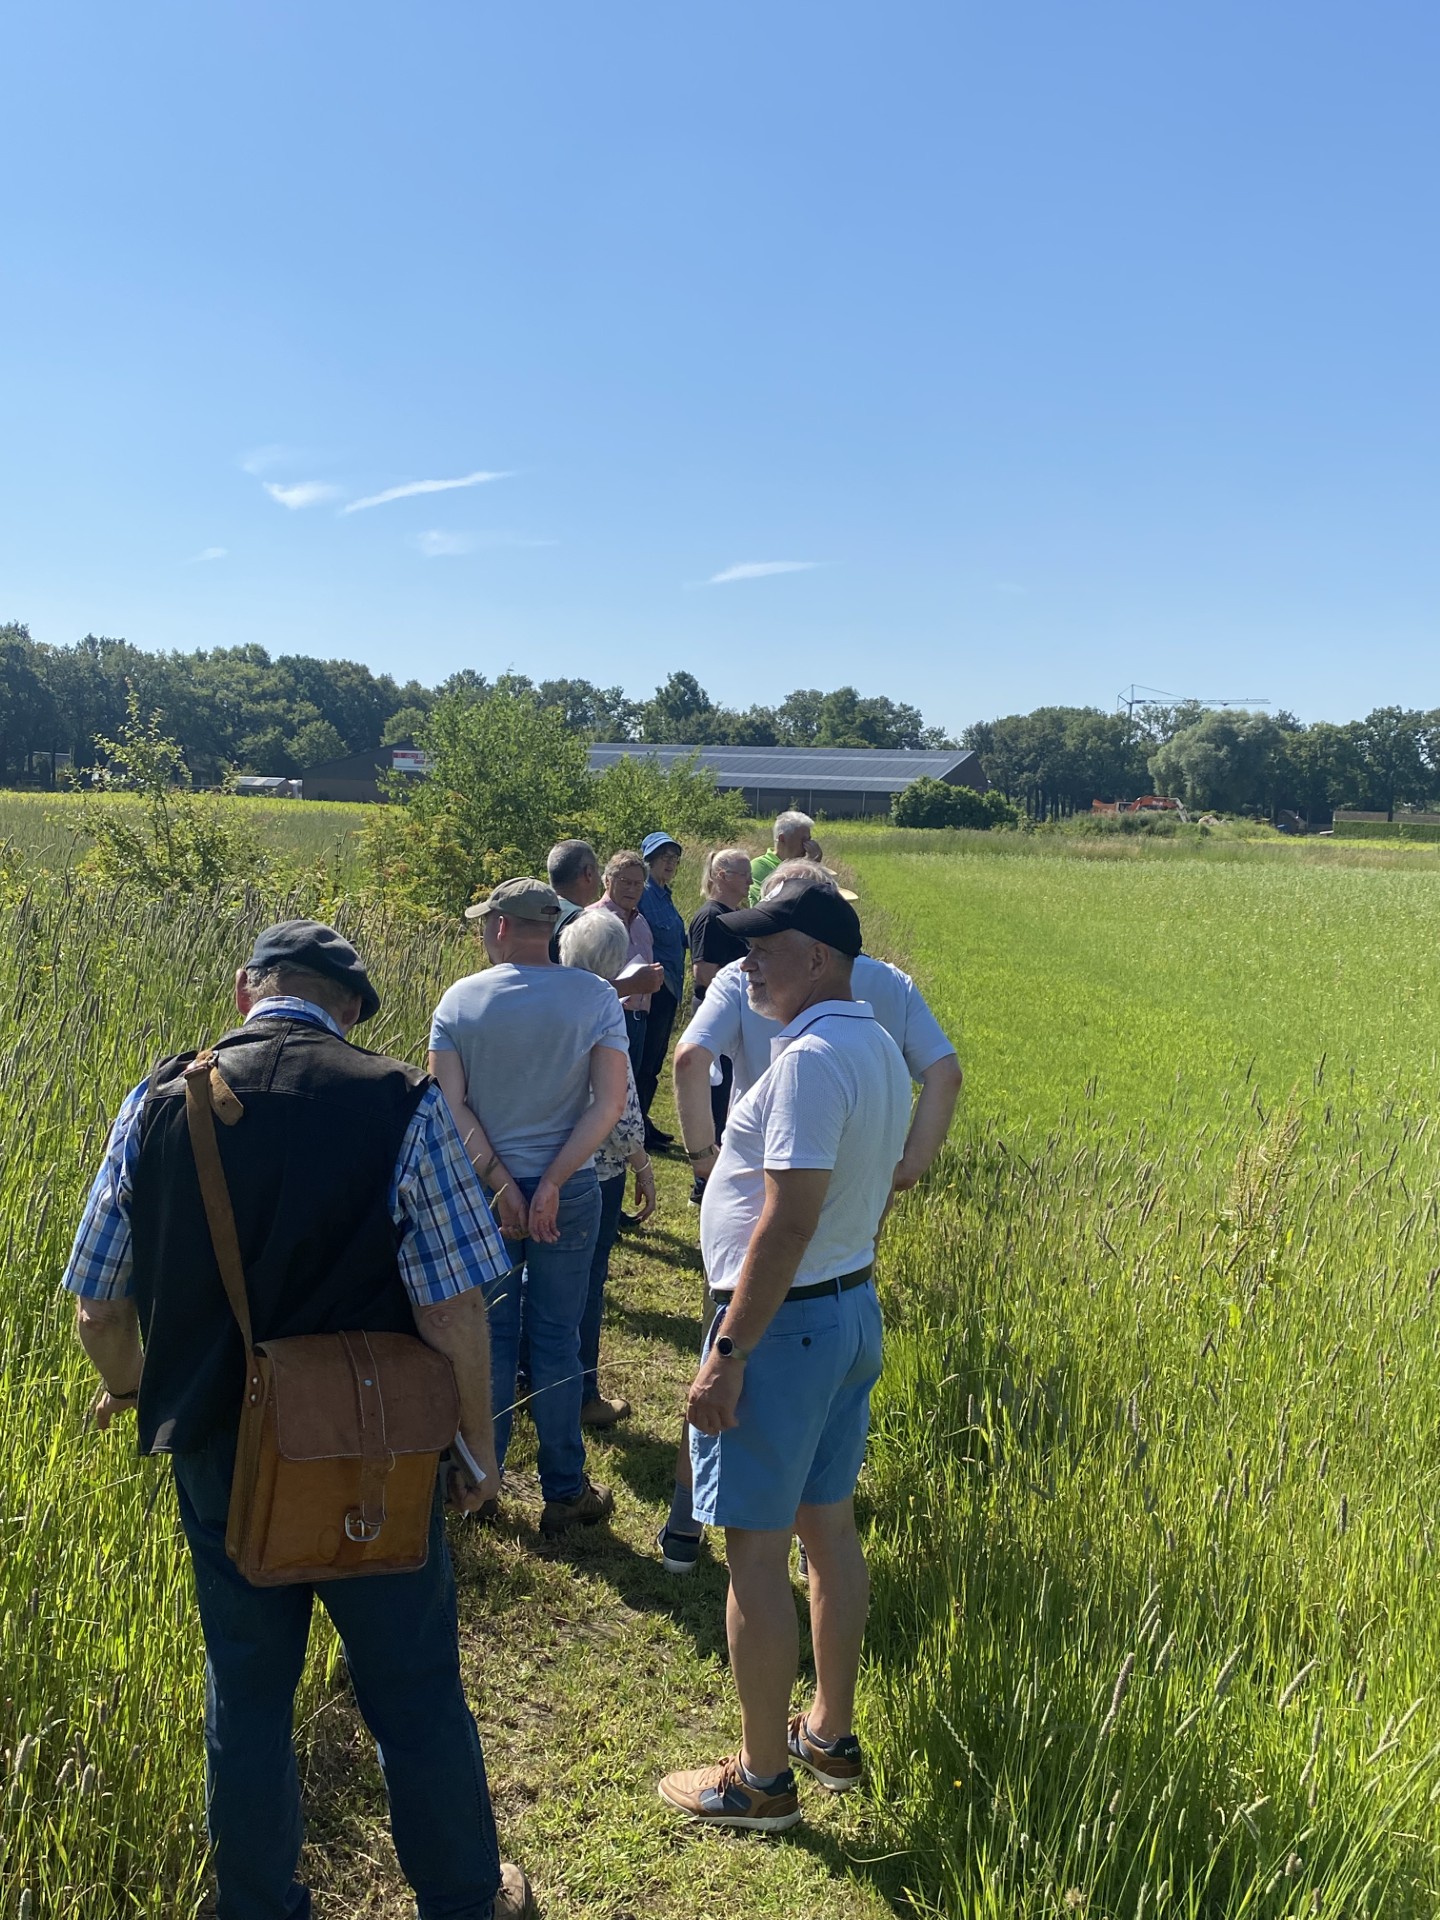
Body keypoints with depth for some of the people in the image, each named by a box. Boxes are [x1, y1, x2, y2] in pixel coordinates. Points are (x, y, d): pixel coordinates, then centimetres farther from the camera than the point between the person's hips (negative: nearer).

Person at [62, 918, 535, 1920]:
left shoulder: (158, 1103, -7)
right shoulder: (405, 1105, -16)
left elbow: (98, 1308, -1)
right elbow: (453, 1310, -17)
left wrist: (130, 1387, 20)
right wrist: (478, 1441, -1)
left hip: (218, 1457, 3)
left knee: (246, 1694, 23)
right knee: (415, 1689, 18)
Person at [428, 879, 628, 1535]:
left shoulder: (459, 999, -6)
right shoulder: (596, 997, -7)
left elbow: (451, 1106, -11)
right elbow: (610, 1102, -14)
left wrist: (501, 1185, -9)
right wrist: (550, 1185, -14)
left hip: (480, 1188, 1)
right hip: (568, 1191, -1)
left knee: (488, 1337, 13)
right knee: (555, 1340, 9)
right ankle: (564, 1493, 20)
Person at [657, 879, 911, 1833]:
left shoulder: (813, 1059, -23)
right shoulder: (879, 1048, 8)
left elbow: (788, 1222, -27)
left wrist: (728, 1353, -23)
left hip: (786, 1322, -10)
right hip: (855, 1309, 10)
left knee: (756, 1549, 3)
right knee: (829, 1524, 19)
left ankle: (762, 1779, 18)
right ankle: (832, 1736, 35)